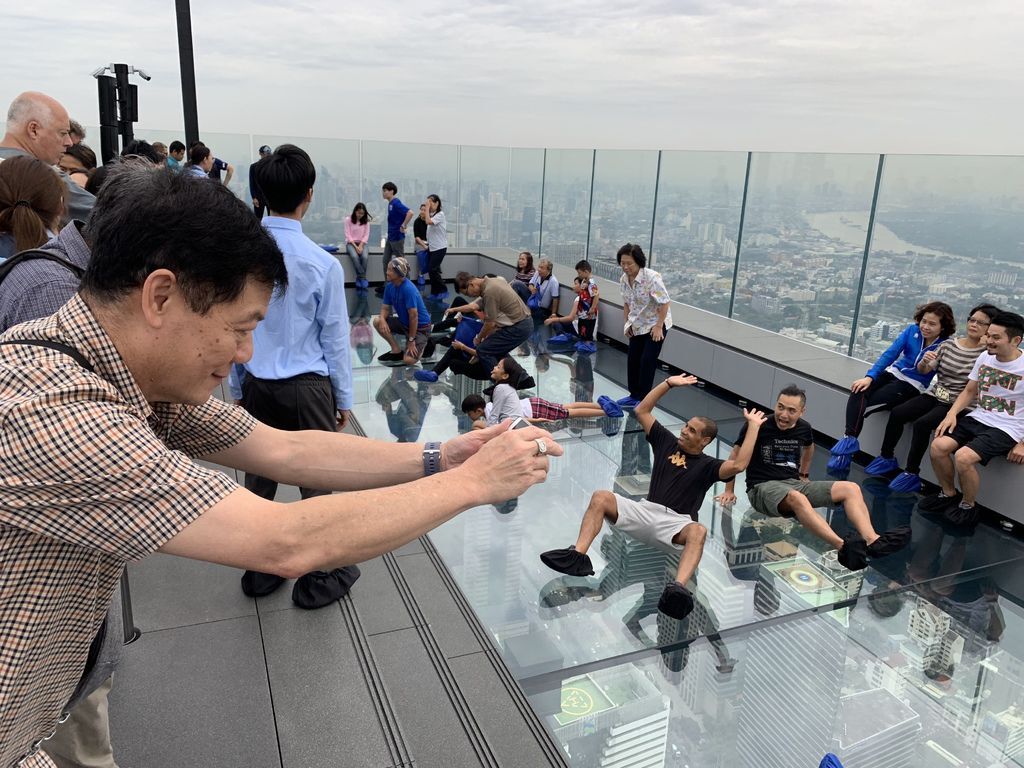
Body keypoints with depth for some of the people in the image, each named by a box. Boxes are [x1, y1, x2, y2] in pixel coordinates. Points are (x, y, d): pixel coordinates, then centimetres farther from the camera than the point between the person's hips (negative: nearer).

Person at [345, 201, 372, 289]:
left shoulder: (366, 221, 4)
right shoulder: (348, 220, -2)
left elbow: (366, 235, 1)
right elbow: (348, 235, -5)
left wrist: (360, 246, -14)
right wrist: (355, 246, -17)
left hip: (363, 243, 2)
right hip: (351, 243, -2)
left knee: (364, 257, -31)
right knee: (354, 256, -34)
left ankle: (359, 278, -21)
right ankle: (363, 278, -29)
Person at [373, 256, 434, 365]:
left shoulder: (409, 289, -27)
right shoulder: (390, 286, -4)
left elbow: (413, 316, -25)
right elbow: (385, 308, 4)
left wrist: (411, 340, -20)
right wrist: (382, 319, -21)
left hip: (420, 327, -7)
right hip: (404, 322, 7)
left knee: (409, 360, -22)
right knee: (377, 321, -11)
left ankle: (424, 344, 9)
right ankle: (396, 351, 1)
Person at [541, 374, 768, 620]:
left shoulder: (707, 465, 8)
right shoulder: (668, 442, 18)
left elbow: (738, 465, -14)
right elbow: (641, 411, 17)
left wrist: (753, 426, -6)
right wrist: (668, 383, 13)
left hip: (675, 522, -3)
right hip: (645, 510, 4)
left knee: (698, 531, -39)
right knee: (600, 498, -20)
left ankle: (678, 588, -63)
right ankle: (577, 556, -36)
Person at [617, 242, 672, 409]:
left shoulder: (651, 278, -26)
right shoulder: (623, 280, -5)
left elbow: (664, 303, -23)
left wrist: (658, 326, -22)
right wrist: (626, 323, 6)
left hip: (655, 324, -7)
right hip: (637, 326, 7)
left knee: (647, 361, -8)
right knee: (632, 359, 7)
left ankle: (643, 398, 3)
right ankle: (634, 395, 20)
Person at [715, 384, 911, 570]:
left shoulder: (804, 428, 5)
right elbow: (736, 457, 1)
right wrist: (729, 491, 4)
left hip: (794, 484, 7)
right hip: (763, 487, -7)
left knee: (851, 488, -13)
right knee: (796, 498, -41)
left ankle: (871, 541, -37)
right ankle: (844, 547, -61)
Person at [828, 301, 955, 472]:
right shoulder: (912, 330, 0)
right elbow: (890, 354, -4)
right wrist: (870, 377, -13)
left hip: (913, 385, -4)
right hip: (894, 373, 4)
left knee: (863, 402, -24)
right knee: (858, 392, -25)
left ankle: (849, 442, -14)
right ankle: (849, 437, -31)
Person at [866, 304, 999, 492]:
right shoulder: (948, 344, 9)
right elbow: (923, 370, 9)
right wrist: (924, 361, -15)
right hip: (934, 395, 5)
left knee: (922, 424, -27)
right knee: (897, 413, -14)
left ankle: (912, 473, -16)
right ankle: (886, 458, 2)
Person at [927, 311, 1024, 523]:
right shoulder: (984, 357, 5)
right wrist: (952, 413, -2)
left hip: (1005, 429, -6)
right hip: (977, 418, 6)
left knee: (963, 457, -28)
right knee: (938, 446, -16)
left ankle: (968, 506, -1)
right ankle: (949, 495, 9)